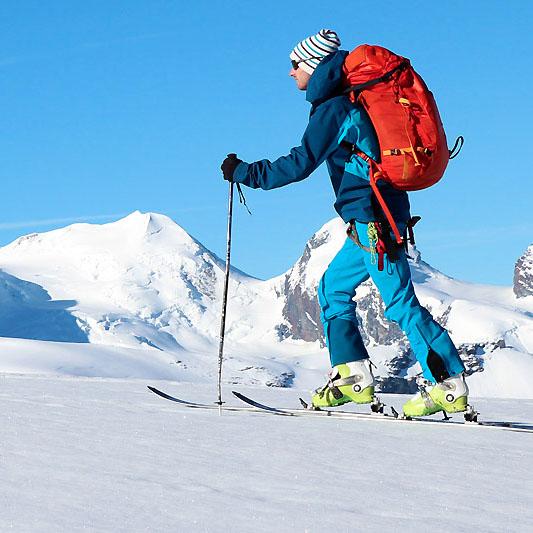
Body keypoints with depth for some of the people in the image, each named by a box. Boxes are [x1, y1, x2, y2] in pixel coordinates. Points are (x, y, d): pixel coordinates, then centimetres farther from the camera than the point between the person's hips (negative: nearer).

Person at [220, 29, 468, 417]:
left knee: (401, 304, -9)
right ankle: (353, 378, 12)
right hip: (372, 221, 10)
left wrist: (245, 173, -9)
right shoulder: (351, 103, 19)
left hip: (372, 216, -10)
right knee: (333, 288, 15)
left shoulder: (334, 108, -11)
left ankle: (450, 386, -8)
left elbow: (300, 163, -16)